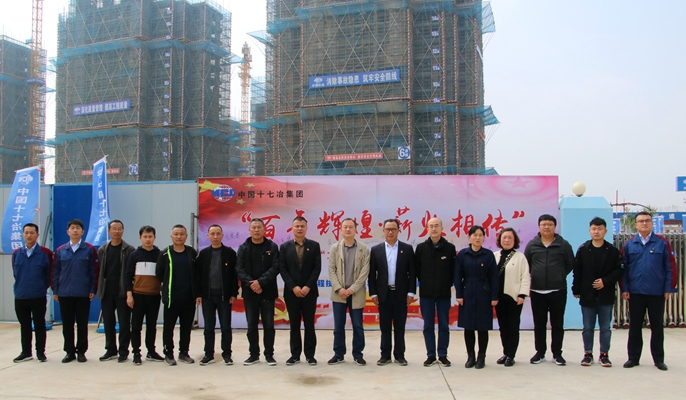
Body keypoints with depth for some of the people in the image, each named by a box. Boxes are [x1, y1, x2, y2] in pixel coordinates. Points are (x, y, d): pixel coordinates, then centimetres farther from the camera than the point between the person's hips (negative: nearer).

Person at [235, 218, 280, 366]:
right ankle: (254, 354, 18)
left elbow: (275, 267, -7)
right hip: (249, 293, 2)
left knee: (268, 325, 4)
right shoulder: (243, 248, 6)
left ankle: (269, 354, 14)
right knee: (251, 325, 7)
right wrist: (251, 283, -16)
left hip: (267, 292, -1)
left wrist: (260, 282, -18)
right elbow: (239, 269, -2)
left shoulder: (272, 247, 1)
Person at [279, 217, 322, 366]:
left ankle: (310, 355, 10)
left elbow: (317, 268, -2)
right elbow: (282, 269, -1)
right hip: (291, 292, 1)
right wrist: (294, 287, -11)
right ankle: (295, 355, 12)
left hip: (309, 291, -1)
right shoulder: (285, 247, 5)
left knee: (309, 324, 4)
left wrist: (307, 287, -12)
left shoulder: (314, 245, 3)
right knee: (294, 325, 6)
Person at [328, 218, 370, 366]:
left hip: (356, 293, -1)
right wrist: (339, 289, -11)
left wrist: (352, 289, -12)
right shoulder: (335, 248, 5)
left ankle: (358, 354, 15)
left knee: (358, 326, 4)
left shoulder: (364, 249, 0)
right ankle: (338, 354, 15)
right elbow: (331, 270, 1)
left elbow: (365, 271, -5)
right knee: (338, 326, 5)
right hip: (339, 293, 1)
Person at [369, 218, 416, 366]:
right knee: (385, 326, 6)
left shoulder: (407, 249, 2)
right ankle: (385, 355, 13)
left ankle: (399, 355, 14)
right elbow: (372, 274, 4)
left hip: (401, 293, 0)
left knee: (399, 326, 6)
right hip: (384, 293, 1)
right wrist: (373, 293, -2)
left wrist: (411, 292, -4)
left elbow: (412, 272, 1)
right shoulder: (376, 250, 3)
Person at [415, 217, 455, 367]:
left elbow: (454, 270, 0)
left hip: (444, 294, 0)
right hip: (426, 293, 1)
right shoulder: (421, 247, 0)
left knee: (444, 325, 7)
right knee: (428, 326, 6)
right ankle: (431, 355, 15)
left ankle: (442, 355, 17)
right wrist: (425, 283, 3)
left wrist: (447, 285, -1)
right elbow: (417, 269, 4)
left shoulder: (450, 248, -2)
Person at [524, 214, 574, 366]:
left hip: (558, 291, -1)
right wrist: (531, 278, 4)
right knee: (539, 324, 8)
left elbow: (570, 264, 7)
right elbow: (526, 264, 11)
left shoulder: (563, 244, 1)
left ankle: (557, 353, 16)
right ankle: (540, 352, 18)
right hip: (537, 292, 1)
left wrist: (559, 276, 2)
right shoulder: (532, 245, 4)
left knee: (557, 324, 5)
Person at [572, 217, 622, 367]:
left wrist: (605, 282, -13)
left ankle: (604, 354, 17)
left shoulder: (612, 251, 0)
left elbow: (619, 270, -1)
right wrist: (576, 290, 0)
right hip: (587, 295, 0)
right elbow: (577, 272, 2)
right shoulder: (582, 249, 0)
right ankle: (588, 354, 18)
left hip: (606, 295, 0)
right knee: (588, 327, 8)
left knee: (605, 327, 7)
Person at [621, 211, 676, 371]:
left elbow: (670, 268, 1)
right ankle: (633, 358, 17)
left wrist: (668, 288, -4)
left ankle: (659, 359, 19)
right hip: (635, 292, 1)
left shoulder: (662, 243, 0)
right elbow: (623, 268, 5)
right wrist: (624, 289, -1)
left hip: (657, 293, -1)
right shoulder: (629, 245, 3)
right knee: (635, 326, 8)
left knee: (657, 327, 8)